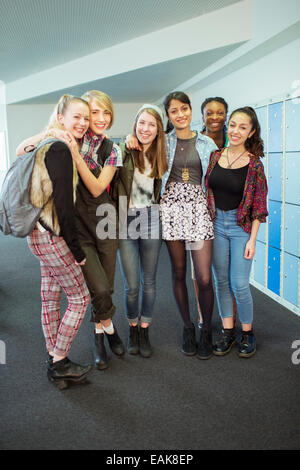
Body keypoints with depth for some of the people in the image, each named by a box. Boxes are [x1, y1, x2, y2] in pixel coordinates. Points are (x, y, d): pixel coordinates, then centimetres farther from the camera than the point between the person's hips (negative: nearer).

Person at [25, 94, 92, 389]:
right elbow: (63, 203, -20)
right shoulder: (60, 150, -17)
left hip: (41, 235, 9)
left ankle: (54, 362, 27)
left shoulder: (48, 146, 14)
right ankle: (59, 363, 14)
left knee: (50, 299, 14)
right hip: (52, 236, -9)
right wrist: (76, 249, -14)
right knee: (80, 298, 2)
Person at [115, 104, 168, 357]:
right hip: (126, 221, -3)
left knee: (149, 281, 10)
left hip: (152, 220, 3)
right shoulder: (123, 151, -5)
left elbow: (162, 192, 12)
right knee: (132, 285, 2)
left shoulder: (160, 156, 7)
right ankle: (132, 329, 27)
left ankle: (144, 332, 27)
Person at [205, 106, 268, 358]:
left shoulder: (254, 163, -8)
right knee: (222, 281, 9)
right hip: (216, 224, 4)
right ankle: (228, 332, 24)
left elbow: (259, 205, -7)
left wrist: (252, 239, -10)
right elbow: (207, 191, 10)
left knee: (239, 284, -4)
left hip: (241, 226, -4)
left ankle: (248, 333, 19)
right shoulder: (215, 156, 3)